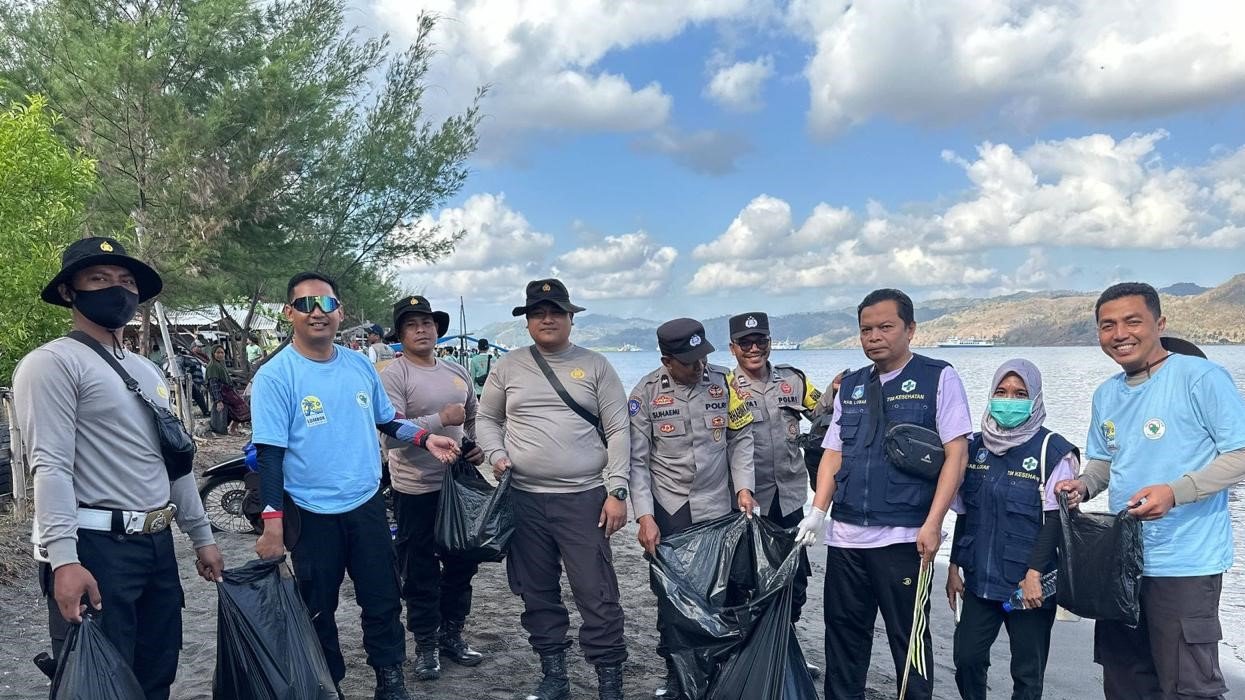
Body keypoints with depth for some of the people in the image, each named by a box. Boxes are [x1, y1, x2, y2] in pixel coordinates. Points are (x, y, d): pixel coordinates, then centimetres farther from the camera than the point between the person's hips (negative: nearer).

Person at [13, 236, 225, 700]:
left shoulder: (148, 371, 17)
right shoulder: (53, 363, -8)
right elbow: (51, 466, -18)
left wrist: (200, 535, 19)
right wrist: (63, 558, -26)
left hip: (157, 544, 8)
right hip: (95, 546, -8)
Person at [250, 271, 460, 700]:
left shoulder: (360, 365, 3)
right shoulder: (275, 376, -11)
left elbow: (386, 419, 19)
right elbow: (270, 453, -14)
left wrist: (425, 438, 5)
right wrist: (272, 524, -18)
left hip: (367, 504, 4)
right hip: (311, 514, -4)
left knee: (383, 599, 13)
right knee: (319, 609, 12)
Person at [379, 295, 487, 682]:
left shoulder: (457, 372, 8)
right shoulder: (393, 375, -12)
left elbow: (474, 417, 20)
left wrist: (479, 445, 0)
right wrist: (441, 419, -23)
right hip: (416, 489, -6)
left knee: (461, 564, 16)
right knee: (421, 573, 6)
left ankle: (452, 633, 33)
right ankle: (426, 644, 22)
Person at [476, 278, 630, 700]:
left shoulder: (595, 366, 2)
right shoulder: (508, 367, 7)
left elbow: (618, 432, 0)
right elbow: (486, 419, 17)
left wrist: (616, 491, -6)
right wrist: (496, 455, -3)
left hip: (584, 498, -2)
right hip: (524, 499, 3)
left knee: (597, 595, -2)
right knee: (538, 593, 12)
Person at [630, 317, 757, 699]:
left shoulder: (724, 383, 0)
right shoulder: (645, 393, -6)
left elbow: (741, 439, 6)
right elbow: (637, 460, -6)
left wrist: (744, 487, -7)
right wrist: (645, 517, -12)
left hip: (719, 508, 1)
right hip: (667, 513, -1)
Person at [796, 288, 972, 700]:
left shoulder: (938, 378, -2)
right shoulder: (849, 387, 13)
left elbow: (956, 453, -7)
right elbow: (833, 453, 12)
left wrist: (933, 523, -15)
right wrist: (817, 511, -1)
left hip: (905, 537, -4)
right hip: (845, 536, 5)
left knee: (908, 640, 7)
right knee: (843, 638, 13)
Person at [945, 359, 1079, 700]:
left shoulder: (1052, 451, -7)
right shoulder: (975, 447, 8)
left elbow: (1054, 519, -11)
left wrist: (1034, 574, -17)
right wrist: (954, 567, 12)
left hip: (1029, 584, -4)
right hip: (979, 580, 4)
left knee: (1027, 672, 6)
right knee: (967, 658, 3)